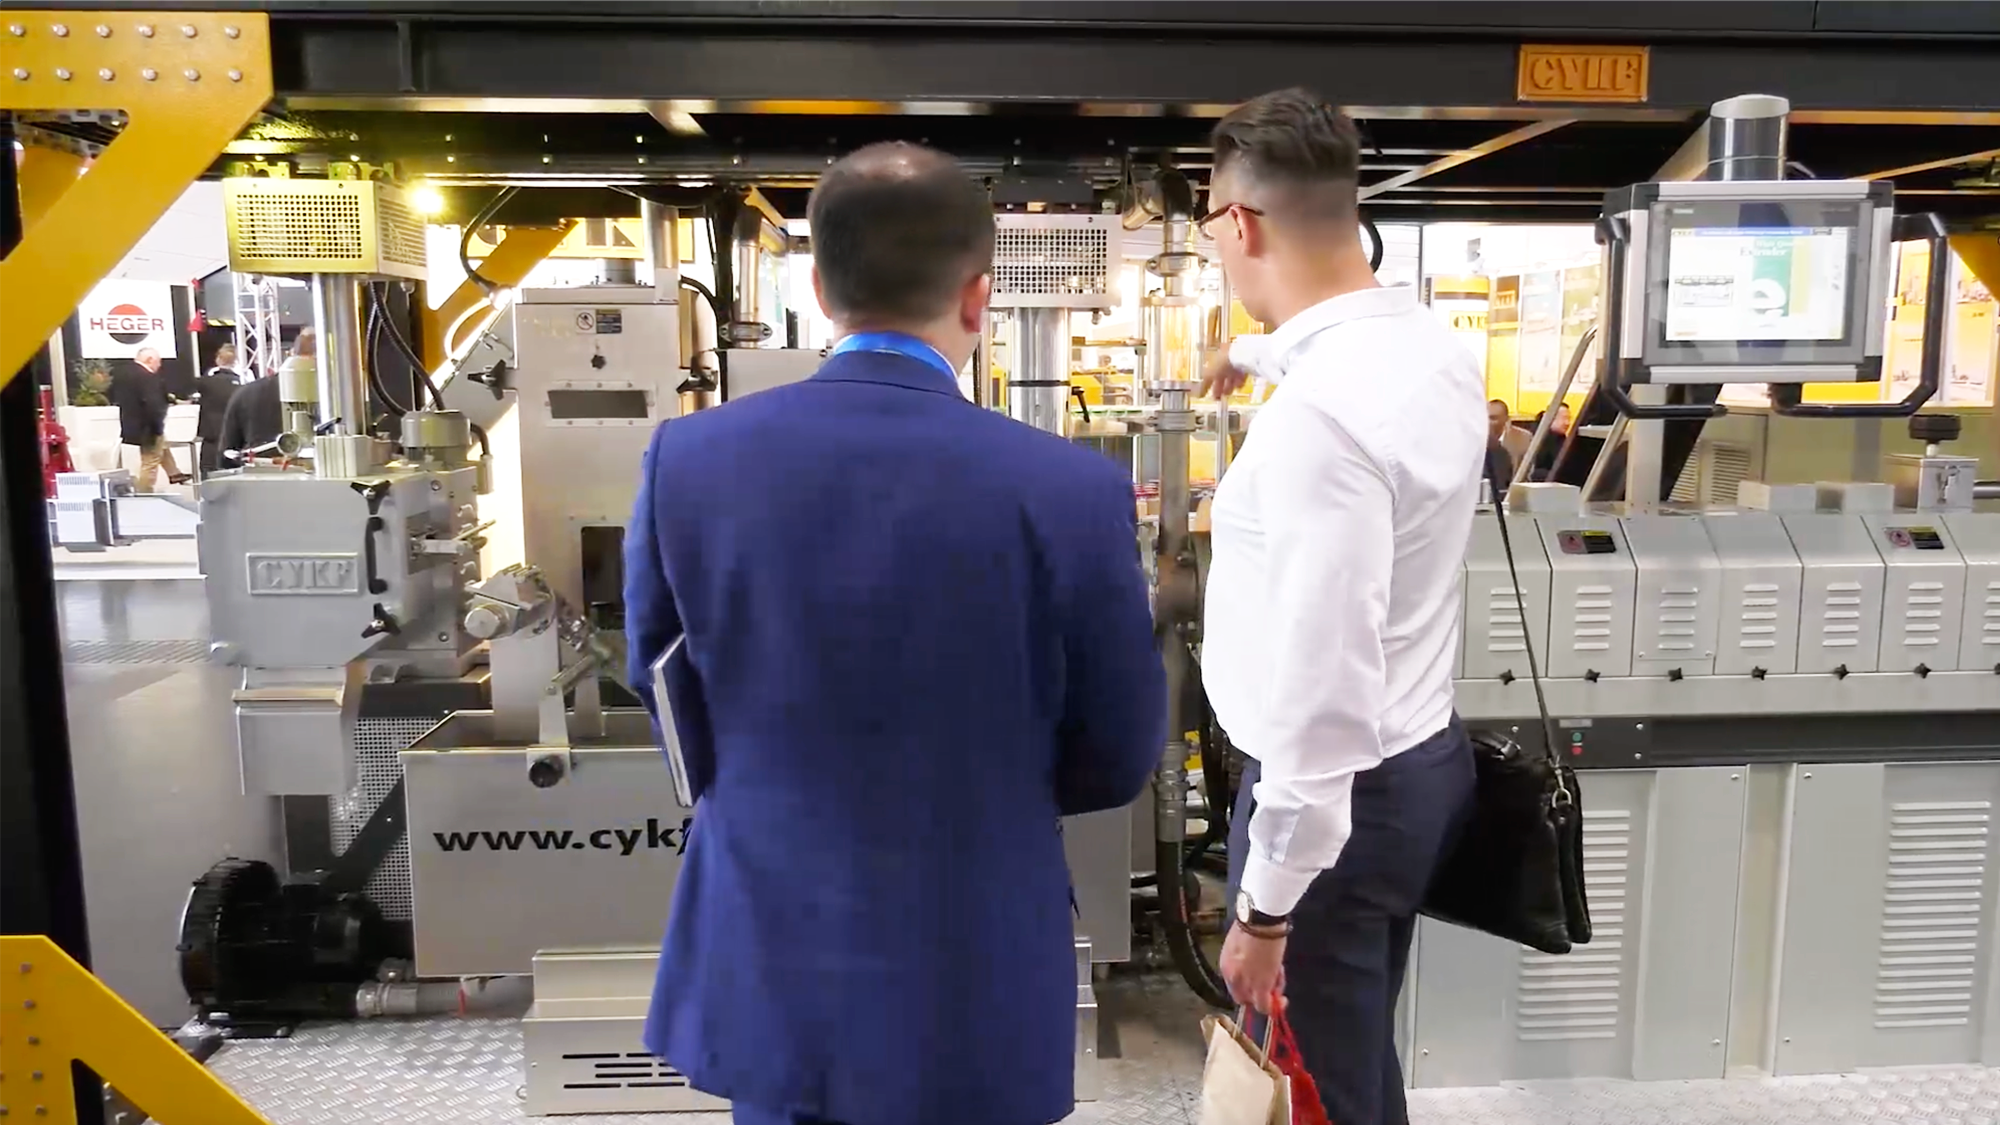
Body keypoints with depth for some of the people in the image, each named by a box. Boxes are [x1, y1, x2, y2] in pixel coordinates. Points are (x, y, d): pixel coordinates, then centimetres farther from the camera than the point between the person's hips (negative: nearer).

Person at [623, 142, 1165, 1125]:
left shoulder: (687, 458, -10)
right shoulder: (1069, 488, -18)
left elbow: (675, 713, 3)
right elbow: (1117, 759, -6)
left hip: (764, 971, 3)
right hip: (970, 993, -2)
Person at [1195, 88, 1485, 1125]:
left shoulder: (1318, 413, -29)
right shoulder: (1432, 341, 1)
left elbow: (1321, 684, -30)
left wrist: (1266, 904, -21)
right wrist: (1258, 351, 48)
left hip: (1337, 794, -9)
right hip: (1419, 757, 9)